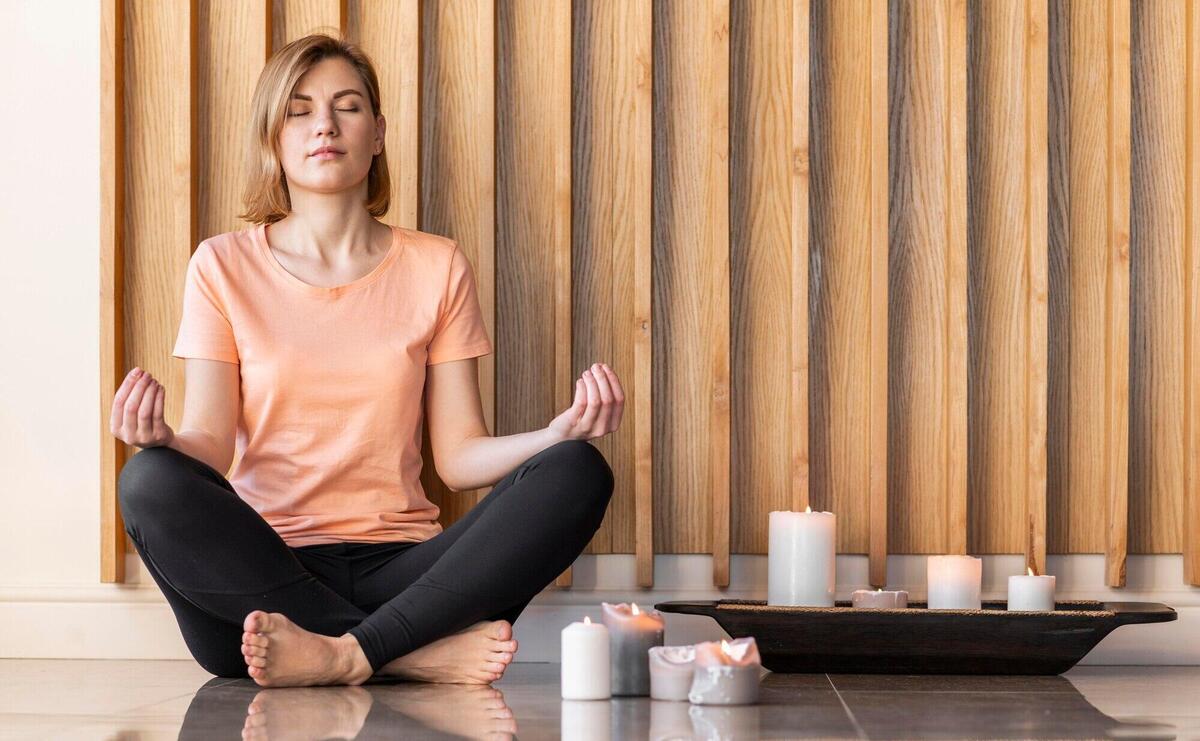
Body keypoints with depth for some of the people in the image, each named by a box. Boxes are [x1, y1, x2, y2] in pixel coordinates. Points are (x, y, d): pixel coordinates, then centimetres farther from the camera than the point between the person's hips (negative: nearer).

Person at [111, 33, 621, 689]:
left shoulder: (436, 267, 12)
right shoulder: (224, 266, 8)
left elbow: (459, 456, 7)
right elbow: (210, 446, 0)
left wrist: (558, 433, -13)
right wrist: (160, 439, -24)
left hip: (397, 568, 1)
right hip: (263, 571, -1)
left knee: (578, 473, -21)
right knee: (150, 482, -32)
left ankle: (344, 653, -32)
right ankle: (422, 652, -30)